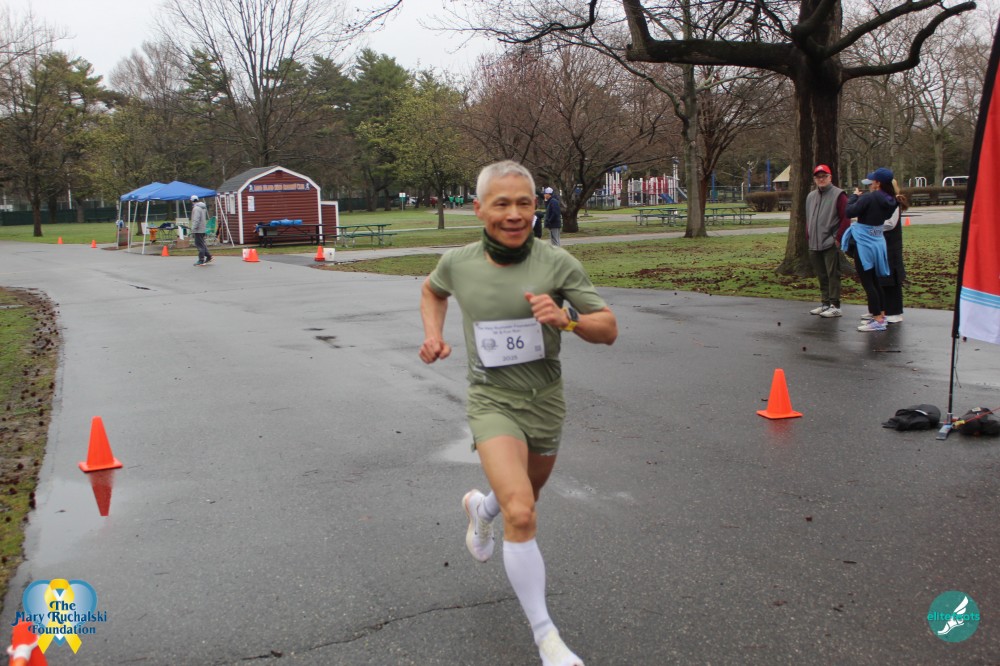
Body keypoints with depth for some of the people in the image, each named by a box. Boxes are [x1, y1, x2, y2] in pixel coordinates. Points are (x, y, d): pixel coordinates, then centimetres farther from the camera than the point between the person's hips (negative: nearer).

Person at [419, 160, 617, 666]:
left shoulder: (557, 263, -13)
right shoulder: (458, 263, -7)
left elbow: (609, 329, -9)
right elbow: (431, 290, 17)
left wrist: (567, 318, -28)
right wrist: (433, 334, 0)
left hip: (545, 399, 2)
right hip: (493, 400, -2)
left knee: (525, 501, 24)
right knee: (521, 515, -21)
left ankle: (479, 508, 61)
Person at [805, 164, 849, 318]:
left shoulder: (838, 195, -5)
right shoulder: (811, 196, 15)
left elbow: (845, 218, -9)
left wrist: (838, 238, -12)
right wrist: (809, 236, 11)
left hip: (831, 244, -7)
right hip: (814, 245, 7)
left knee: (833, 275, -5)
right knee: (822, 276, 12)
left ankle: (835, 306, -2)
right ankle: (825, 303, 20)